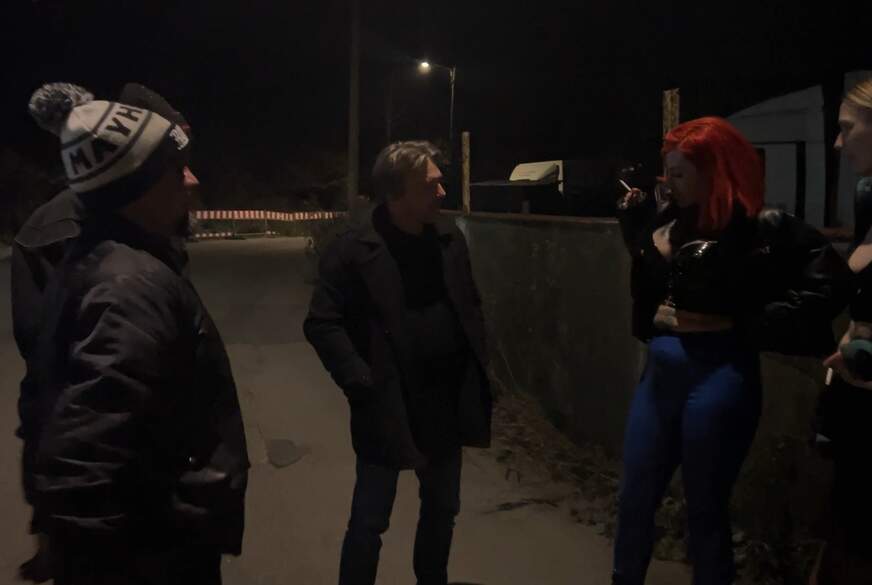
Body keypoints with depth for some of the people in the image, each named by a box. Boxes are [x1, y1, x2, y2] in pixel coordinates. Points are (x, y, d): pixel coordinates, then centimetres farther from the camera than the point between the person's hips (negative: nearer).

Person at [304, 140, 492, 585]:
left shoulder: (450, 240, 3)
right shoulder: (354, 250, -13)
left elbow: (471, 306, 14)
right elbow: (321, 324, -13)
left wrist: (477, 362, 5)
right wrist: (362, 384, -18)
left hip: (446, 406, 6)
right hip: (388, 408, -5)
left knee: (442, 509, 21)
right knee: (370, 520, 7)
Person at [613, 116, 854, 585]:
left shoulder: (761, 228, -11)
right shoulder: (667, 220, 5)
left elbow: (829, 283, -16)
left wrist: (749, 325, -14)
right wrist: (636, 225, 3)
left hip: (719, 378, -5)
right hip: (659, 373, 6)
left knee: (705, 509, 10)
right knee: (634, 499, 16)